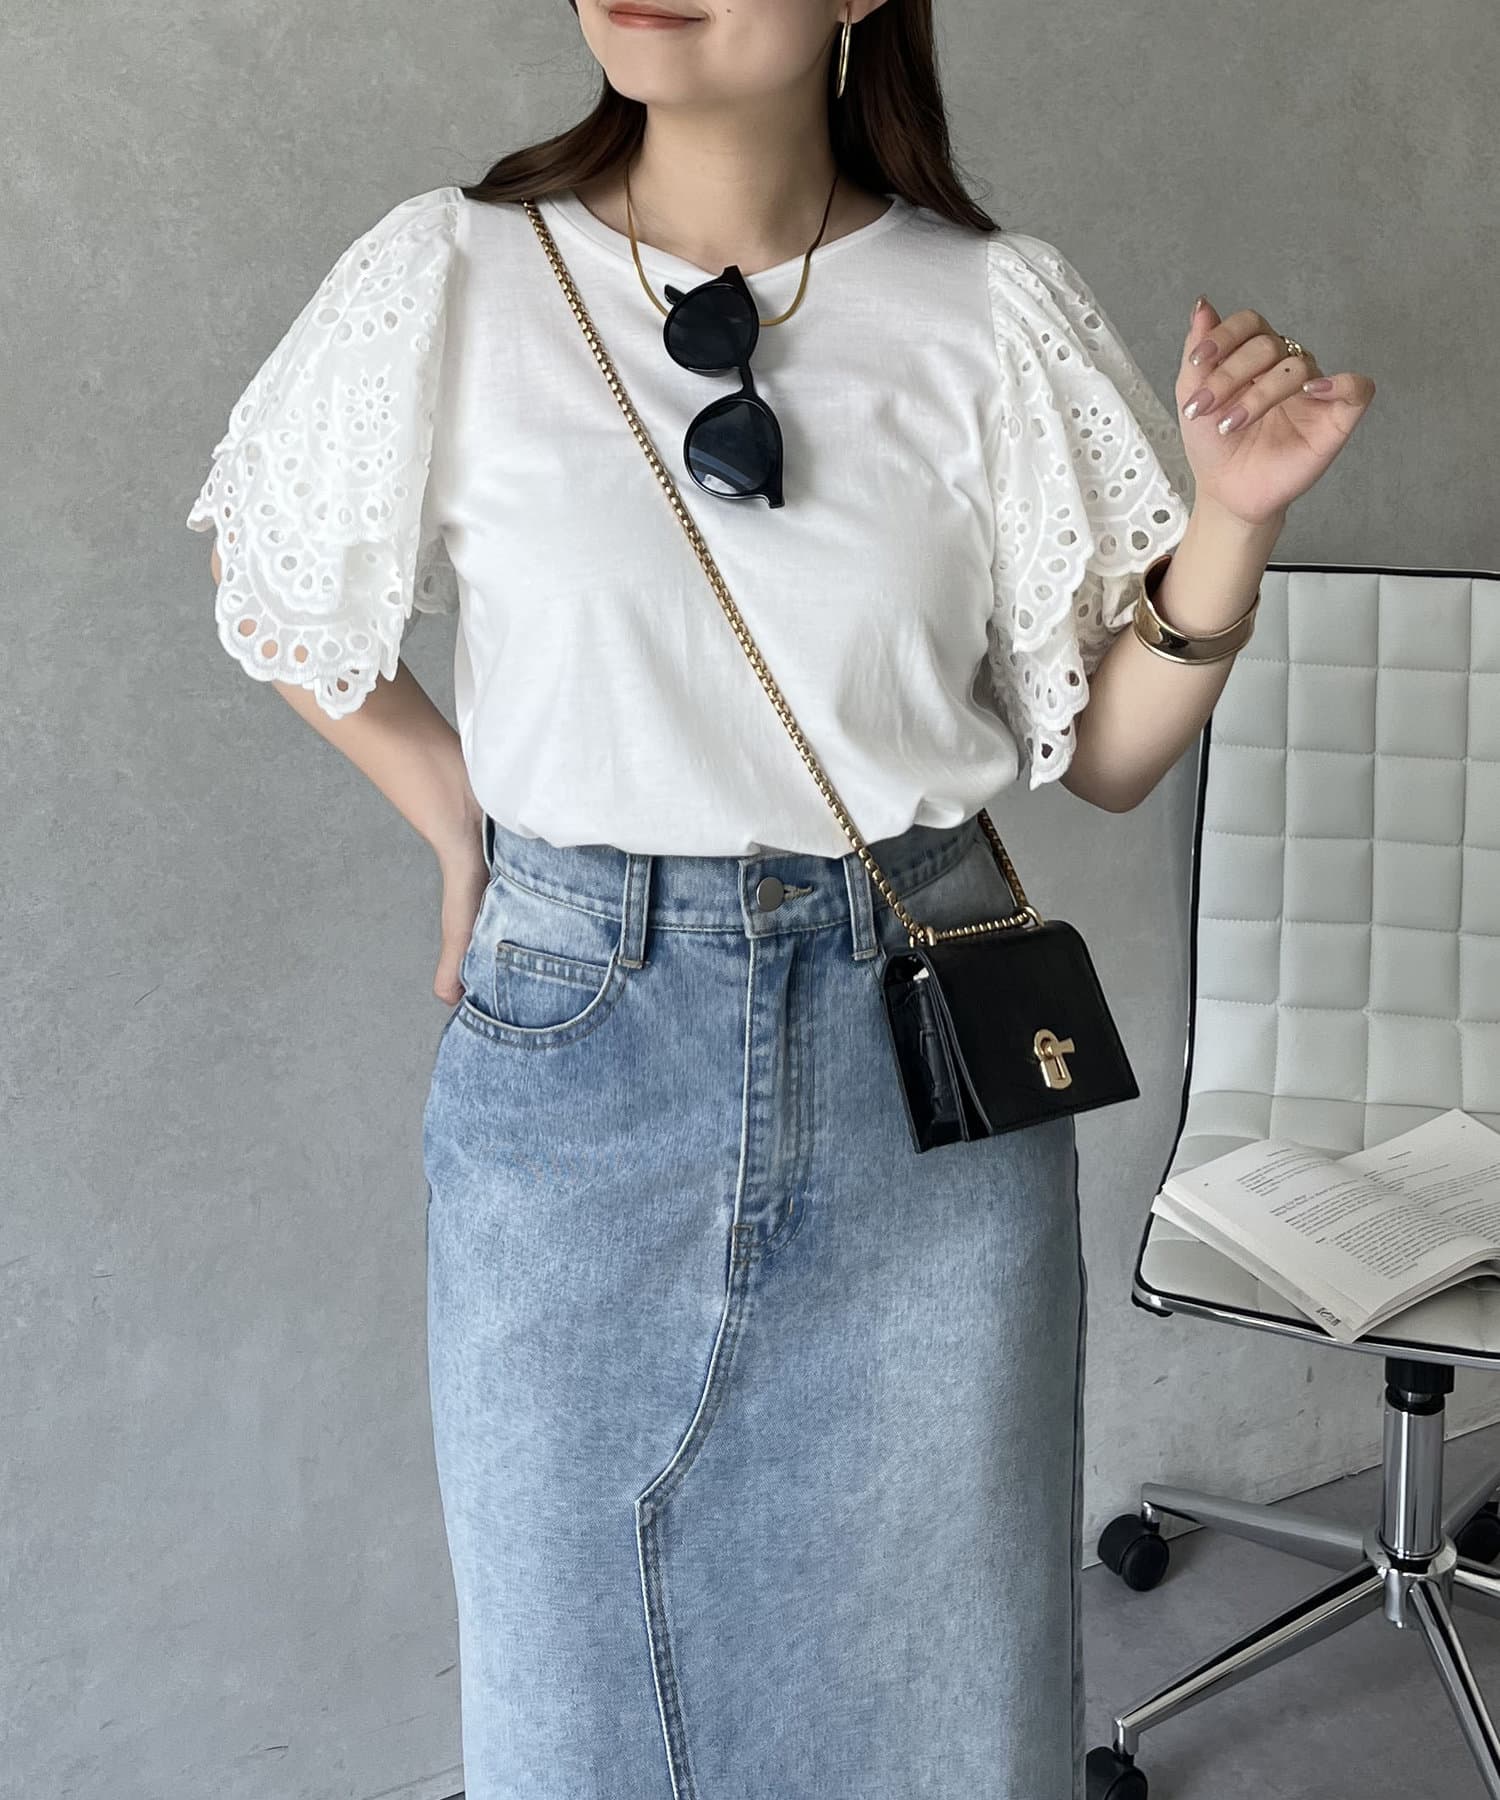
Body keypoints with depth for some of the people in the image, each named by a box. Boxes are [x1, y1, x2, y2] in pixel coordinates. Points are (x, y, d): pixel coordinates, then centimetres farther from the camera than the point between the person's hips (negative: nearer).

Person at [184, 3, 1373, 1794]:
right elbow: (270, 594, 12)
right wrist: (458, 820, 7)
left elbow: (1105, 750, 2)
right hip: (572, 1053, 0)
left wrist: (1230, 515, -13)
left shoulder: (992, 310, -3)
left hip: (921, 1051, 1)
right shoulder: (450, 282, -5)